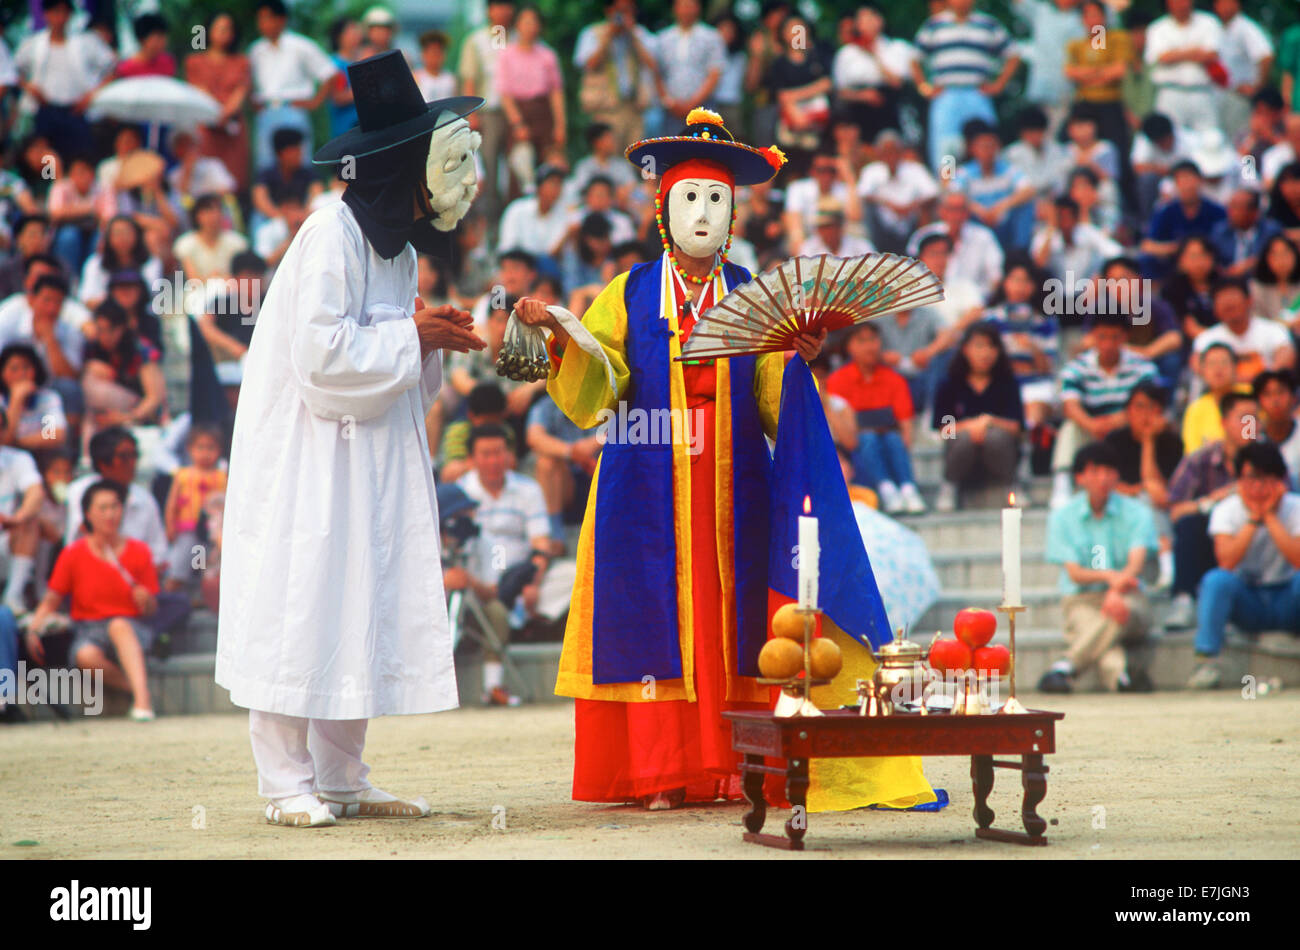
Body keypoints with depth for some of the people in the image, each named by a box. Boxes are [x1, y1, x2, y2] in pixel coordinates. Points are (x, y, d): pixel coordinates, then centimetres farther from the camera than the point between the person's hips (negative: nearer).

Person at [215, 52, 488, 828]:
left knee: (363, 614, 7)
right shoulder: (332, 235, -15)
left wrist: (431, 339, 0)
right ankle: (289, 784, -3)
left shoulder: (397, 245, 13)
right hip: (305, 463, -9)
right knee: (302, 615, -7)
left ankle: (341, 782, 11)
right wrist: (413, 335, -14)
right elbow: (322, 356, -22)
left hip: (368, 462, 9)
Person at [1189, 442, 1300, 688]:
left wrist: (1270, 517, -21)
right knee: (1216, 580, -31)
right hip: (1246, 600, 0)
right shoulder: (1226, 510, -6)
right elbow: (1227, 561, -23)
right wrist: (1253, 519, -21)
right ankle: (1206, 661, -31)